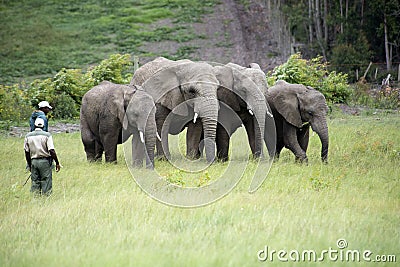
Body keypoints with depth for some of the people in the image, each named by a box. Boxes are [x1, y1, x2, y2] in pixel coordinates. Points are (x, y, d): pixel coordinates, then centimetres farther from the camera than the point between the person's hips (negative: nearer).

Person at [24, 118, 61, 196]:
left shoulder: (28, 136, 4)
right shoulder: (47, 135, -6)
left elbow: (27, 152, 7)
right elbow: (52, 151, -12)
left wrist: (29, 165, 18)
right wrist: (57, 163, -5)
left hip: (33, 161, 3)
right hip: (45, 161, -3)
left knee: (35, 183, 8)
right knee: (46, 182, 1)